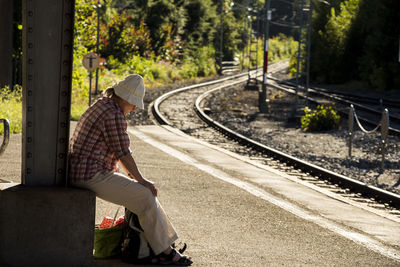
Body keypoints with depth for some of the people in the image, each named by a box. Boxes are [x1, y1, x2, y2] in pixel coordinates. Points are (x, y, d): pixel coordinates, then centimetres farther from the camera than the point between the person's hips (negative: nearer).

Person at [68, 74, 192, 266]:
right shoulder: (115, 115, -18)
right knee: (145, 197, -9)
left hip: (82, 173, 11)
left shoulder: (102, 106, 17)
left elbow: (117, 150, 23)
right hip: (92, 175, -11)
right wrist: (141, 179, -6)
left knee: (144, 192, 16)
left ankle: (167, 244, 16)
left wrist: (132, 176, 19)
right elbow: (123, 153, -16)